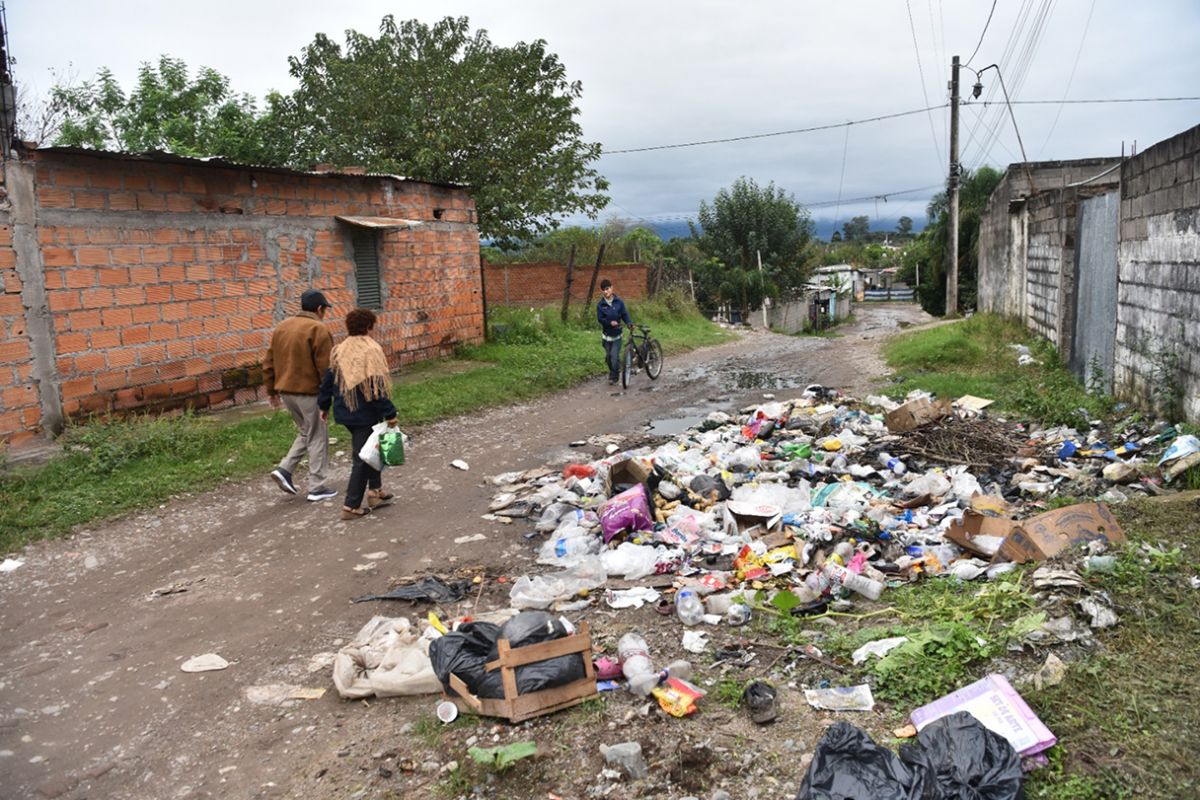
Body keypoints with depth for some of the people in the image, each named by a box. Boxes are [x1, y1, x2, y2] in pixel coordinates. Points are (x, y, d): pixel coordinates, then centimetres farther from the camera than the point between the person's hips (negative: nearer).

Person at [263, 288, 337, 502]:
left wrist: (272, 390, 19)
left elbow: (269, 363, 13)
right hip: (309, 391, -7)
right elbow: (326, 367, -16)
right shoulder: (318, 330, -13)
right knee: (317, 437, 4)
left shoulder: (281, 327, 11)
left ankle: (285, 469, 8)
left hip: (286, 391, 7)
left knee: (305, 432, 23)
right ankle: (317, 488, 8)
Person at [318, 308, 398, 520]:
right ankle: (351, 506, 2)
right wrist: (389, 413, -16)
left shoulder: (339, 350, 6)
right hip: (365, 414, -7)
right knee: (362, 458, 0)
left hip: (345, 413, 7)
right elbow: (377, 386, -19)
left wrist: (324, 405, 21)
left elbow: (329, 380, 11)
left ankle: (375, 490, 28)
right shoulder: (371, 350, -15)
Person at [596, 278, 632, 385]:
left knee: (615, 355, -11)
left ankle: (614, 376, 3)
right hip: (606, 334, 2)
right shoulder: (600, 304, -5)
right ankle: (612, 372, 32)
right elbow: (600, 318, -9)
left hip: (617, 333, -2)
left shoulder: (619, 302, -6)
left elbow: (624, 314, -5)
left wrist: (629, 323, -23)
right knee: (608, 356, 10)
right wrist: (610, 322, -25)